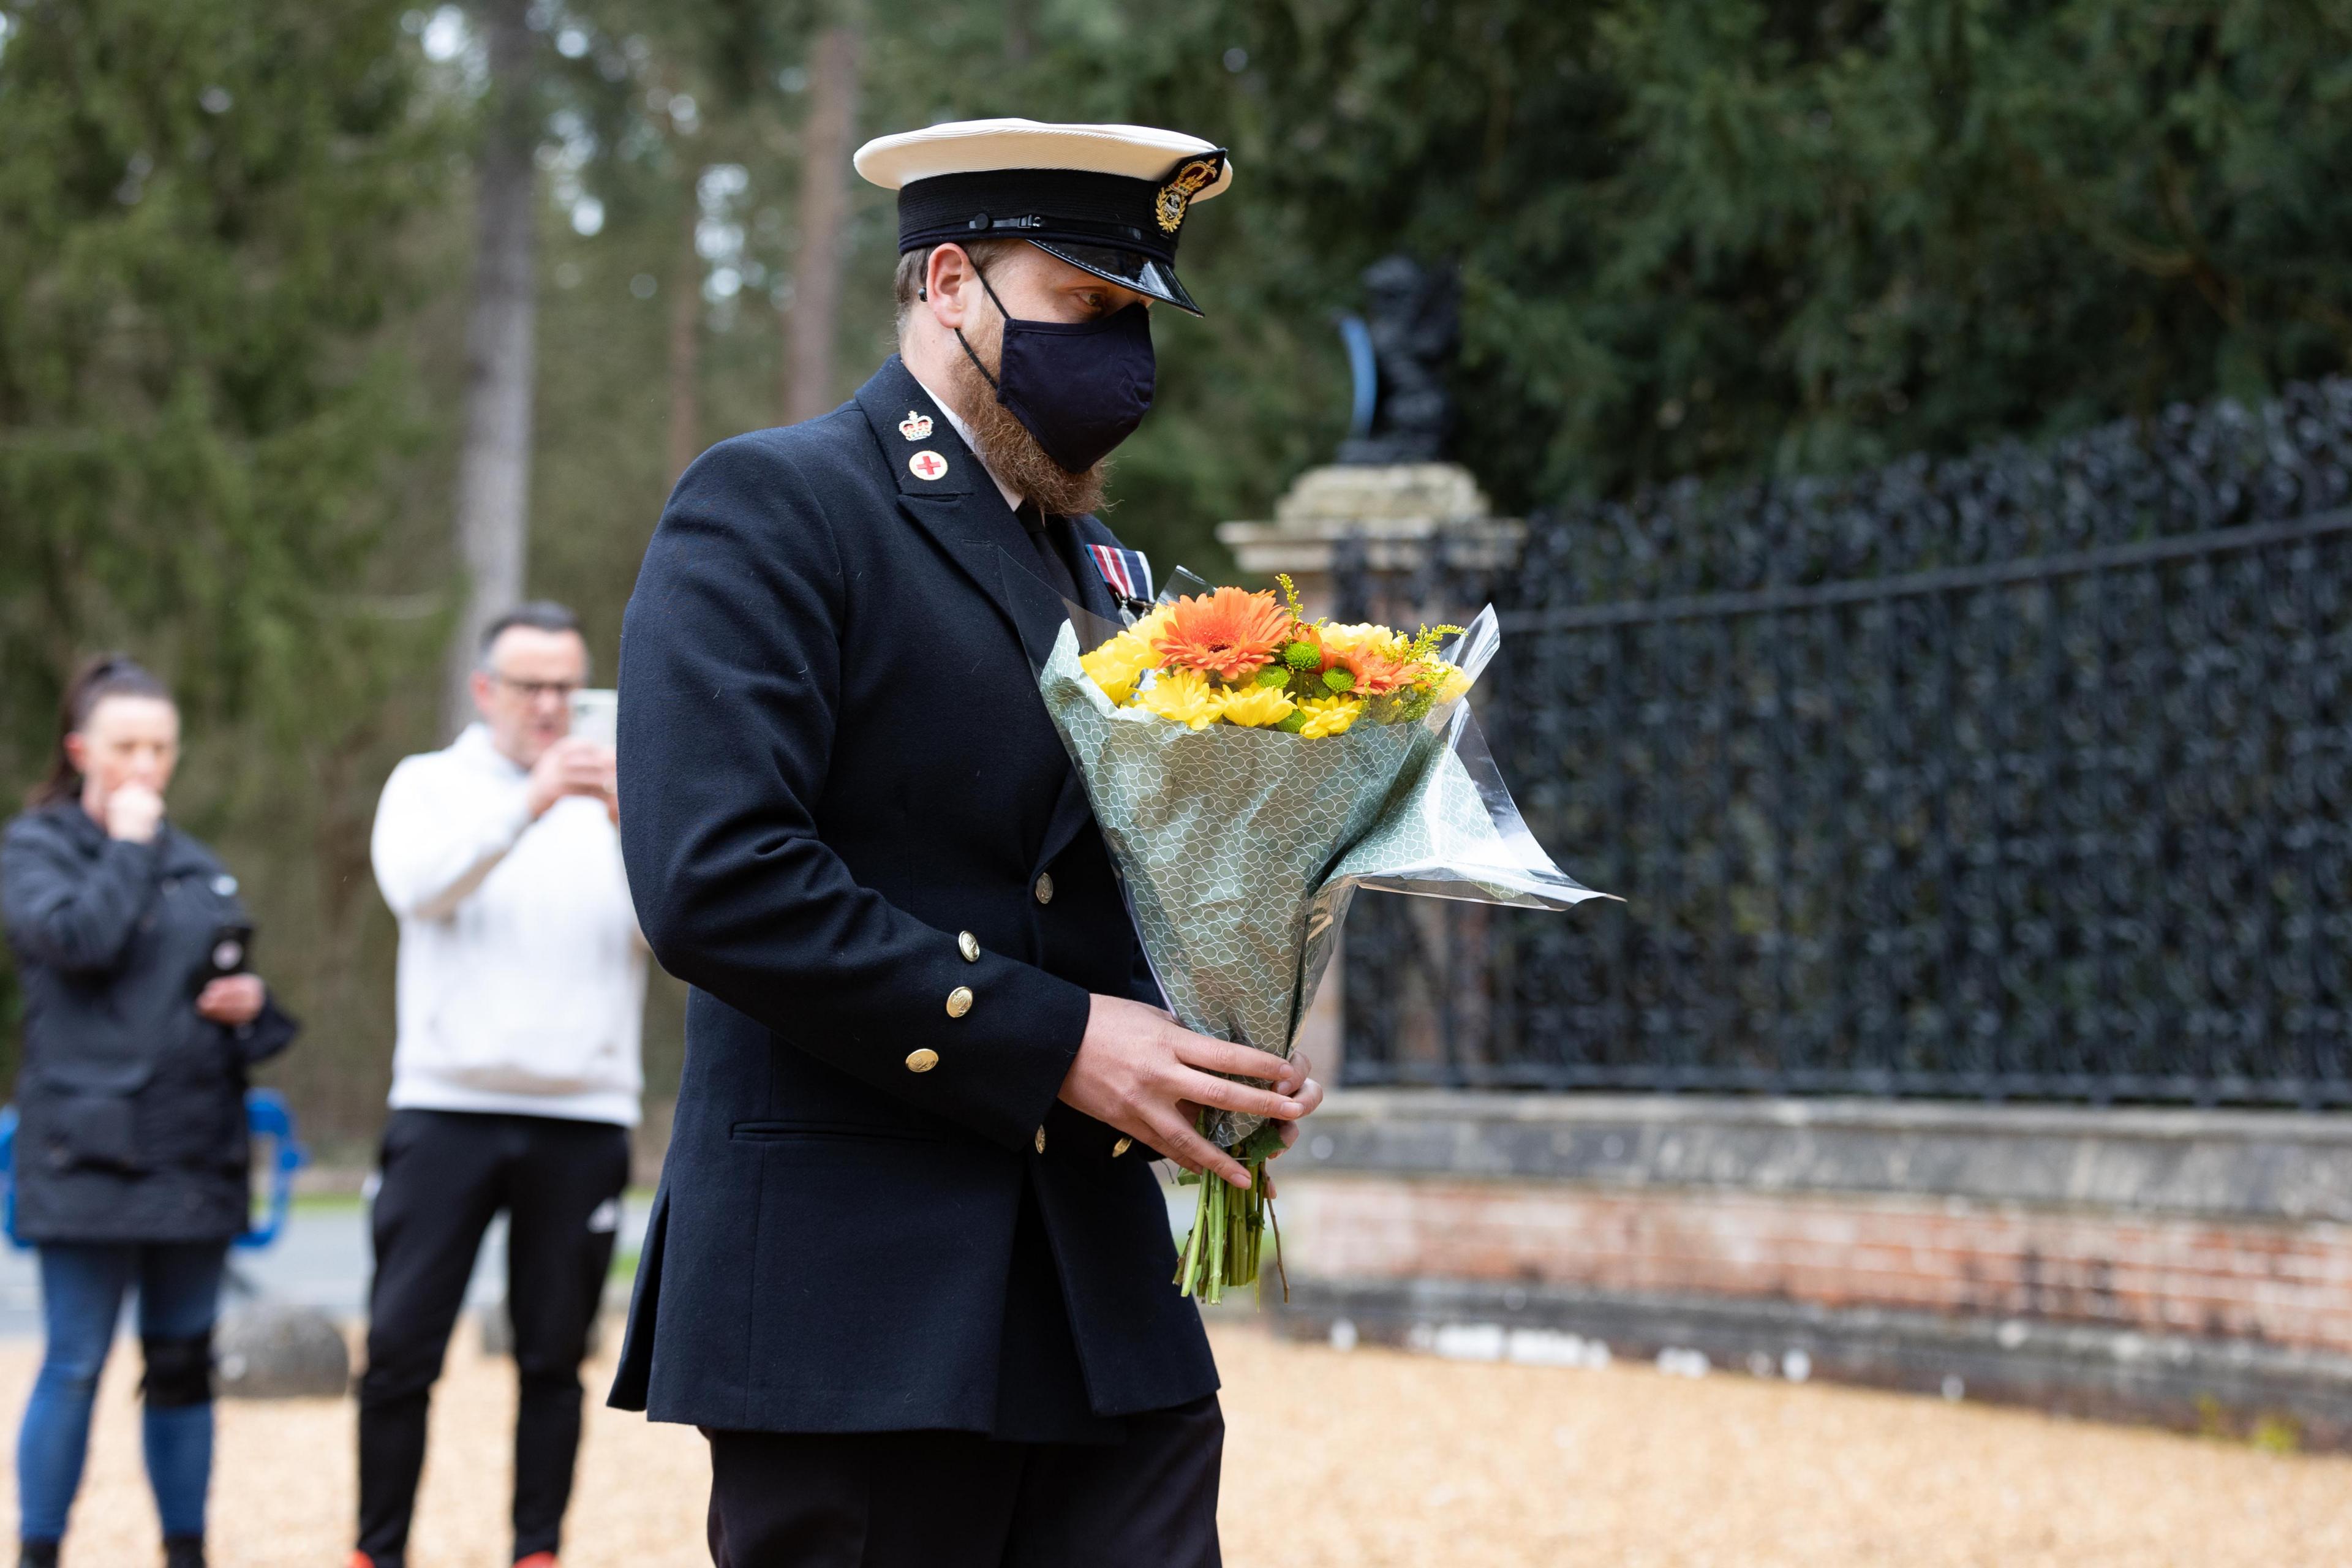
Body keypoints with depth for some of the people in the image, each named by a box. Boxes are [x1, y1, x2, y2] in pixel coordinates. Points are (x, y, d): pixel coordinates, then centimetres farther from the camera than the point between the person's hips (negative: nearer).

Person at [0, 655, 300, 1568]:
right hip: (87, 1150, -5)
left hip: (195, 1150, 5)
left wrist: (251, 1003, 1)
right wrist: (127, 843, -7)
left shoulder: (196, 867, 16)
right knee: (76, 1364, -5)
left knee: (183, 1363, 9)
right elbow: (76, 939, -18)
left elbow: (233, 987, 23)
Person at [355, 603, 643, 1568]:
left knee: (555, 1353, 4)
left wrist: (635, 827, -24)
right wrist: (528, 804, -26)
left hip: (584, 1119, 1)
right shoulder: (432, 785, 9)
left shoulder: (622, 796, 10)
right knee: (401, 1343, -4)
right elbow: (418, 884, -13)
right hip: (448, 1107, -1)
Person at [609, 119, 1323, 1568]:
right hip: (860, 1302, -7)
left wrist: (1224, 1055, 3)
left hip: (1108, 1296, 7)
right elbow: (716, 880, -18)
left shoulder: (1096, 565, 19)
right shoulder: (771, 510, -5)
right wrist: (1052, 1042, -18)